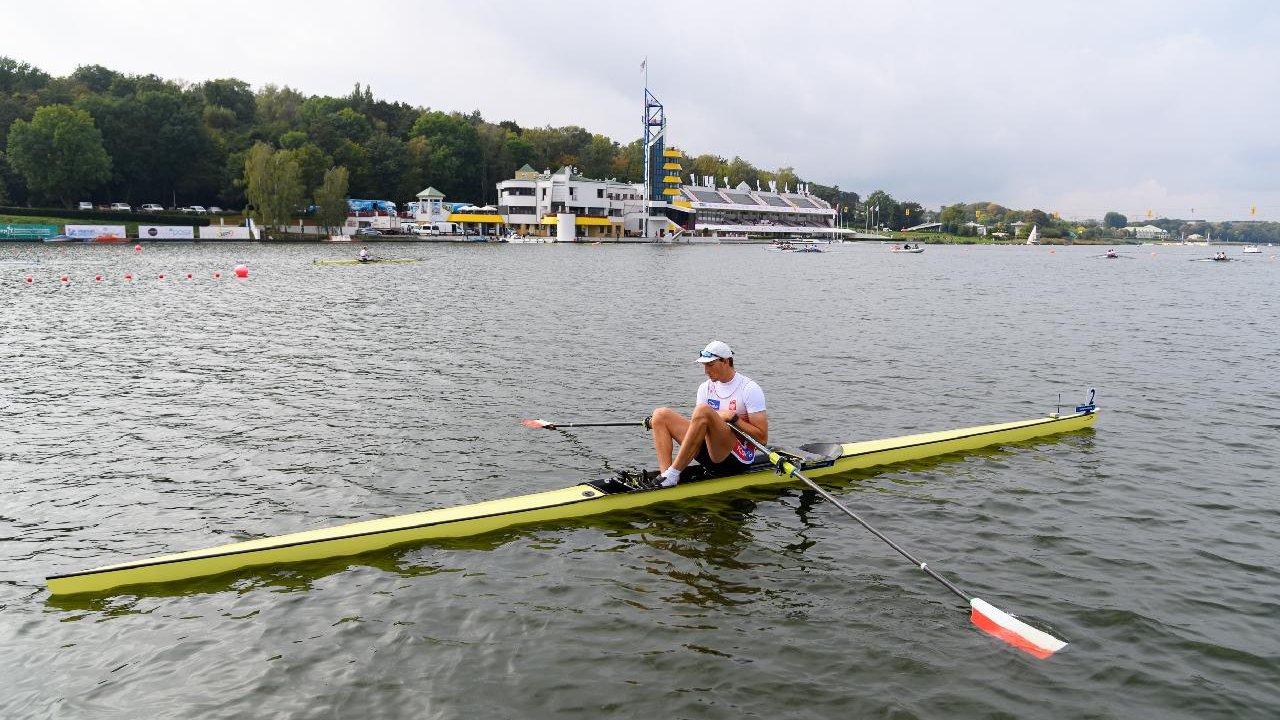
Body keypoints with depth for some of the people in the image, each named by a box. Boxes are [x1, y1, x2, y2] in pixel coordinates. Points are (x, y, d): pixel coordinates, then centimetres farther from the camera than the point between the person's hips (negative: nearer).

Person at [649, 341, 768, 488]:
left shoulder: (749, 389, -6)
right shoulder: (706, 388, 13)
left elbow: (762, 438, -10)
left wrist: (733, 418, -16)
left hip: (739, 457, -7)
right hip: (710, 452, 7)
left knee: (703, 410, -32)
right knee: (661, 414, -3)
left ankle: (673, 474, -32)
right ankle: (665, 476, -23)